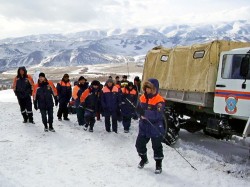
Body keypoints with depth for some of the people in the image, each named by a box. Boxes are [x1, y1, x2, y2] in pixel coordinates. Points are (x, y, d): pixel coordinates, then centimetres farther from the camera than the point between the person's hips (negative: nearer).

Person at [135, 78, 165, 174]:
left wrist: (145, 113, -35)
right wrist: (141, 113, -16)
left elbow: (157, 115, -28)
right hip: (144, 126, 6)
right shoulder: (142, 98, 2)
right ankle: (144, 159, 40)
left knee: (157, 147, 2)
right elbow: (139, 109, 8)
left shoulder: (159, 101, -18)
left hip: (156, 128, -6)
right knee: (139, 144, 14)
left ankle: (158, 165, 21)